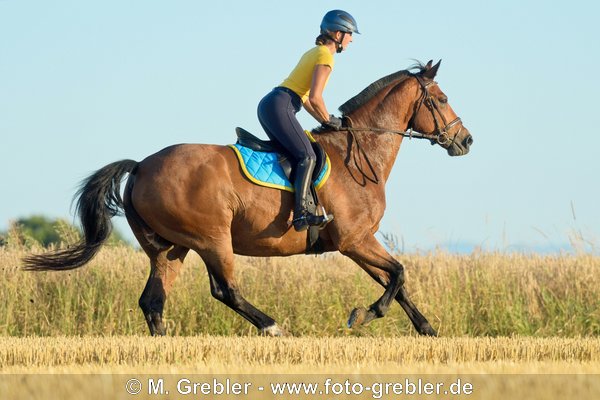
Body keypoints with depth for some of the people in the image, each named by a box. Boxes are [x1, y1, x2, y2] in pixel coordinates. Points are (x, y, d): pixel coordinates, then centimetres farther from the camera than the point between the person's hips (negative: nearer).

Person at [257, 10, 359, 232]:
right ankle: (301, 214, -34)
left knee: (294, 154, 14)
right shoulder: (325, 56, -7)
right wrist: (329, 120, 0)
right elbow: (314, 98, -16)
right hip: (280, 107, -11)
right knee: (307, 156, -19)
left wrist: (323, 120, 20)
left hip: (267, 105, 11)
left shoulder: (314, 53, 24)